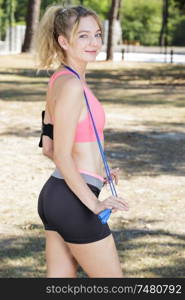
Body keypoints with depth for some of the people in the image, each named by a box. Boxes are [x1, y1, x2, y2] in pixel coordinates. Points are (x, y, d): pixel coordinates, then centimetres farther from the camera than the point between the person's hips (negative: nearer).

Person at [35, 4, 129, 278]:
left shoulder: (60, 80, 11)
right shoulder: (72, 85, -17)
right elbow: (62, 156, -20)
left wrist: (91, 172, 26)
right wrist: (95, 204, -19)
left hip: (53, 194, 9)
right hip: (72, 201, -9)